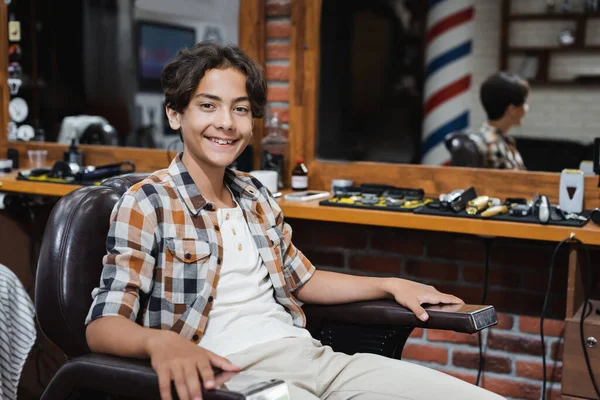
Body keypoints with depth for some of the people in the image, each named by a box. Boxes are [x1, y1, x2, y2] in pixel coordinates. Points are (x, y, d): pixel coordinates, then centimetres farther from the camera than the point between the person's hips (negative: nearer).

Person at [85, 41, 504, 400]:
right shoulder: (146, 204, -3)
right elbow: (103, 324, -10)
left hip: (310, 354, 7)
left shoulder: (256, 195, 18)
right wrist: (159, 341, -32)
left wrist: (391, 284, 20)